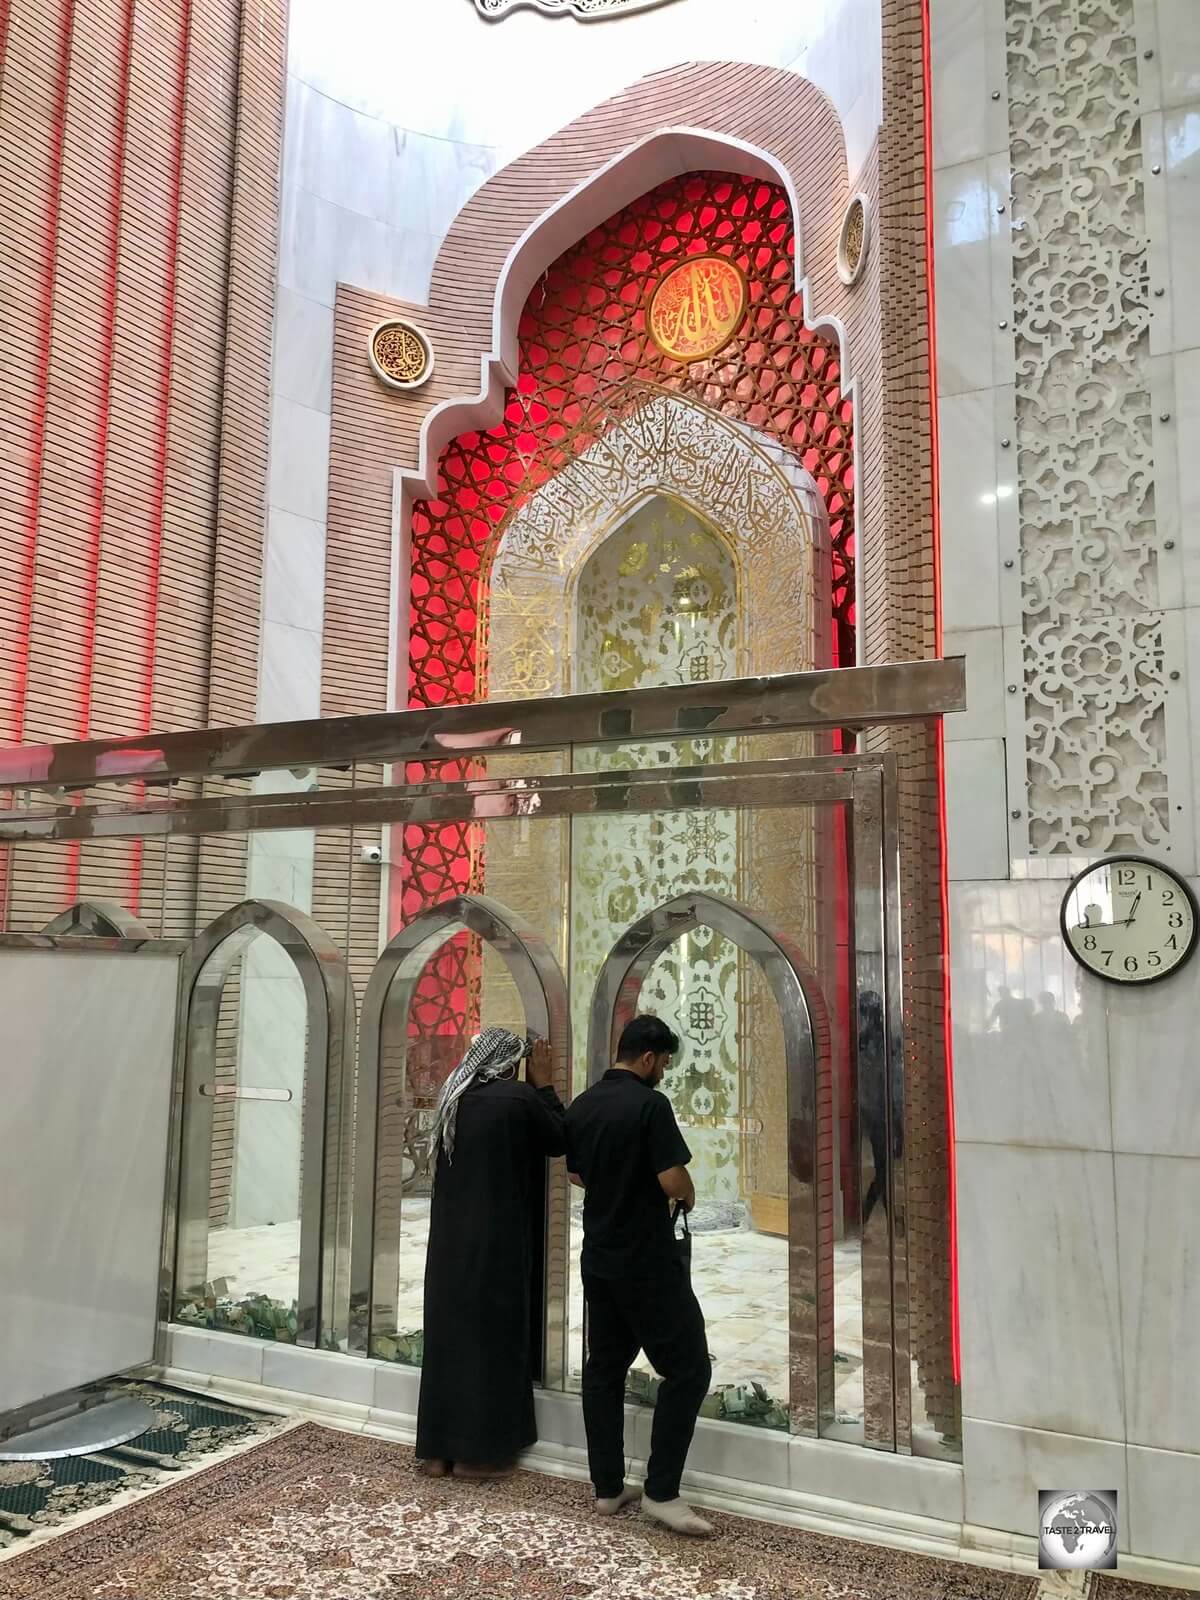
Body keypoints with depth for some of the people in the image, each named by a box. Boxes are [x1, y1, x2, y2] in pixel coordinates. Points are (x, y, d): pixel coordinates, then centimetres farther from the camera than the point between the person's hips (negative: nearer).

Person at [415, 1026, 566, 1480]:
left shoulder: (454, 1098, 5)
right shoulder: (518, 1097, -14)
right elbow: (559, 1140, 0)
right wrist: (543, 1083, 5)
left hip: (451, 1237, 6)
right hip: (497, 1239, -6)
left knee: (450, 1333, 13)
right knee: (491, 1335, 5)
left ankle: (439, 1448, 21)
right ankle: (479, 1451, 13)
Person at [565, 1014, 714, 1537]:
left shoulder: (581, 1106, 5)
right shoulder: (650, 1105, -18)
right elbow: (673, 1181, -21)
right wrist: (689, 1196, 0)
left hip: (598, 1259, 8)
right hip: (647, 1263, -8)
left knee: (603, 1368, 14)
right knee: (687, 1368, 1)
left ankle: (607, 1487, 19)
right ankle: (661, 1491, 1)